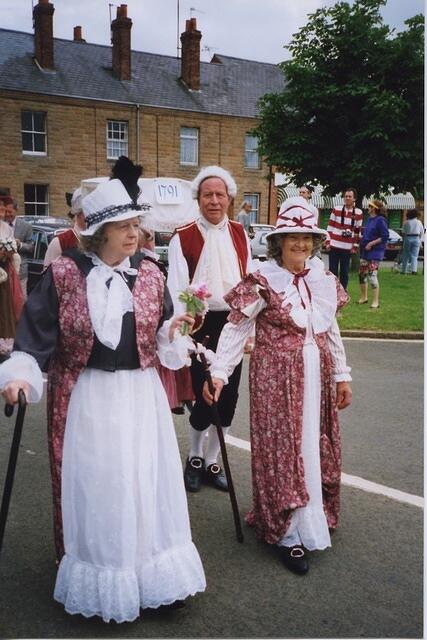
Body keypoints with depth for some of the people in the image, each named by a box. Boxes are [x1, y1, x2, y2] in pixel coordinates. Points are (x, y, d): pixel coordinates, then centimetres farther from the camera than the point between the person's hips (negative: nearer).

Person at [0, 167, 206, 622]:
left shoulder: (150, 275, 4)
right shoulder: (64, 274, -7)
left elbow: (164, 340, 10)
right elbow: (37, 332, -5)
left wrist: (173, 332, -11)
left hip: (141, 394, 3)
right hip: (89, 397, -3)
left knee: (149, 484, 9)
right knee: (96, 489, 6)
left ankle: (154, 575, 28)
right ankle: (102, 583, 26)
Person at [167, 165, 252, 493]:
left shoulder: (239, 234, 8)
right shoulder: (183, 237, -5)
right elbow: (177, 290, -8)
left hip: (232, 324, 4)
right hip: (200, 324, -4)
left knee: (227, 395, 9)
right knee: (203, 393, 1)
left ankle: (212, 460, 26)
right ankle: (195, 457, 26)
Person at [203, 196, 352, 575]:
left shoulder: (323, 278, 7)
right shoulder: (263, 282, -10)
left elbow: (331, 330, 13)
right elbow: (235, 329, -12)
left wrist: (342, 375, 15)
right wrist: (219, 372, -19)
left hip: (316, 375, 6)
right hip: (276, 377, -6)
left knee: (316, 448, 15)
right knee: (283, 449, 2)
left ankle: (316, 515, 36)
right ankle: (290, 533, 15)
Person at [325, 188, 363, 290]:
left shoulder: (358, 213, 3)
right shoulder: (336, 210, 3)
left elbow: (358, 232, 6)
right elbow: (330, 227, 4)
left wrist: (355, 247, 3)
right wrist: (328, 242, -1)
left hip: (347, 248, 0)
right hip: (334, 246, 0)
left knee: (344, 272, 6)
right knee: (333, 270, 3)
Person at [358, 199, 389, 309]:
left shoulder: (380, 220, -12)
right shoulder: (369, 219, 12)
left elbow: (385, 237, -15)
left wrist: (371, 244, -17)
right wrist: (361, 236, 7)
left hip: (375, 251, -9)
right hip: (365, 251, 9)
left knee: (372, 275, -10)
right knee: (362, 274, 12)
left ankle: (375, 301, -2)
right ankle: (363, 297, 27)